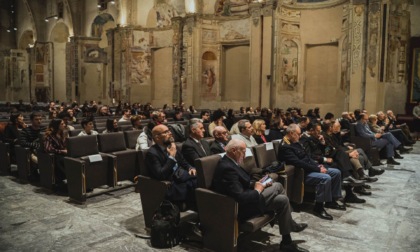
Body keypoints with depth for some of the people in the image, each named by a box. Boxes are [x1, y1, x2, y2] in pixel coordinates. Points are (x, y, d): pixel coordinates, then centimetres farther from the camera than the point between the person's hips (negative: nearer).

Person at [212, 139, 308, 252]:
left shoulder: (228, 162, 4)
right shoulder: (227, 168, -28)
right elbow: (240, 197, -32)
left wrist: (256, 184, 1)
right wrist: (257, 191, -15)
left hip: (245, 197, 10)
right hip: (241, 206, -10)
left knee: (278, 185, 9)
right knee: (283, 200, -7)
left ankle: (290, 224, 21)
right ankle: (286, 242, 11)